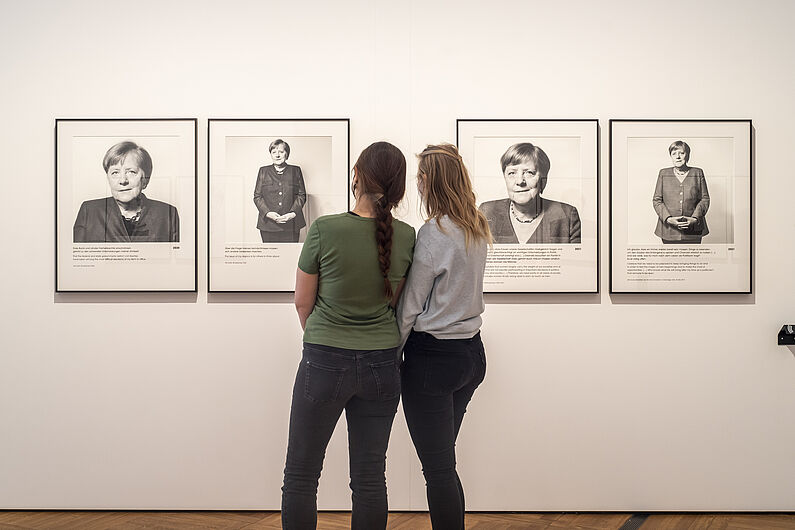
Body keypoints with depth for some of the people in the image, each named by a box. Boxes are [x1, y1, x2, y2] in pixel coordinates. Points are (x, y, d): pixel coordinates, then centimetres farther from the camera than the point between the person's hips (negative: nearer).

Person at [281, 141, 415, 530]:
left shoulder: (325, 229, -15)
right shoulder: (406, 237, -4)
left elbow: (303, 302, -3)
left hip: (325, 363, -4)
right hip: (382, 364, 4)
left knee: (301, 476, 11)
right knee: (370, 478, 12)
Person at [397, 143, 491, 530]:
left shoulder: (433, 233, -16)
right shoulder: (477, 229, 7)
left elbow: (409, 307, -12)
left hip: (433, 357, -8)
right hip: (472, 353, 8)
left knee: (438, 469, 0)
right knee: (444, 463, 18)